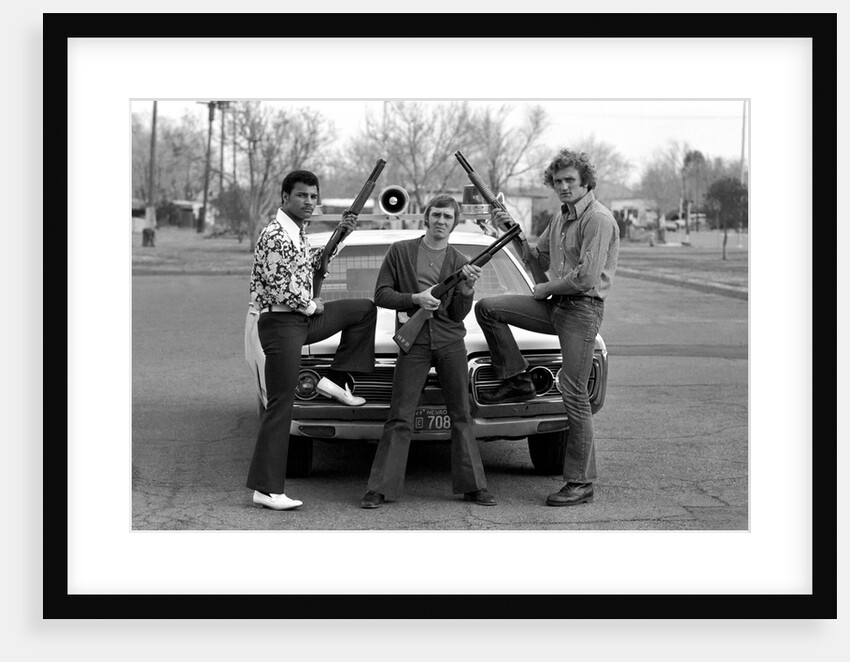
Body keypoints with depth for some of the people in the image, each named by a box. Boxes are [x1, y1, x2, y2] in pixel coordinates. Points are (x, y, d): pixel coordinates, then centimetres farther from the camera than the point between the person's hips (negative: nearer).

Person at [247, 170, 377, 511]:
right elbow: (283, 291, -24)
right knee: (281, 405, -8)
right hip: (281, 324, -9)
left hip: (303, 318, 9)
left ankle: (334, 380, 11)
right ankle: (266, 489, -5)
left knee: (364, 309, 16)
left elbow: (309, 263, 26)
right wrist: (313, 306, -6)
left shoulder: (297, 231, 11)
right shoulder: (275, 237, -19)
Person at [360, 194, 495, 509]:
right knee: (399, 420, -4)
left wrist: (467, 288, -16)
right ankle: (380, 489, -1)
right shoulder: (400, 252, 4)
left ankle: (472, 486, 12)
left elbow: (459, 314, 2)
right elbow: (381, 295, 1)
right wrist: (414, 299, -13)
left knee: (461, 417, 5)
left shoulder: (459, 262, 7)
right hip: (414, 342, -2)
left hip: (451, 343, 2)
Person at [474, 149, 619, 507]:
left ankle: (581, 483, -2)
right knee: (488, 308, 2)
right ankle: (517, 380, 12)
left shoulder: (598, 220, -15)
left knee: (574, 396, -8)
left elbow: (586, 278, -22)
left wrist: (545, 288, -8)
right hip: (553, 305, 9)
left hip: (582, 309, -9)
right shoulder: (560, 218, 14)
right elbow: (538, 258, 22)